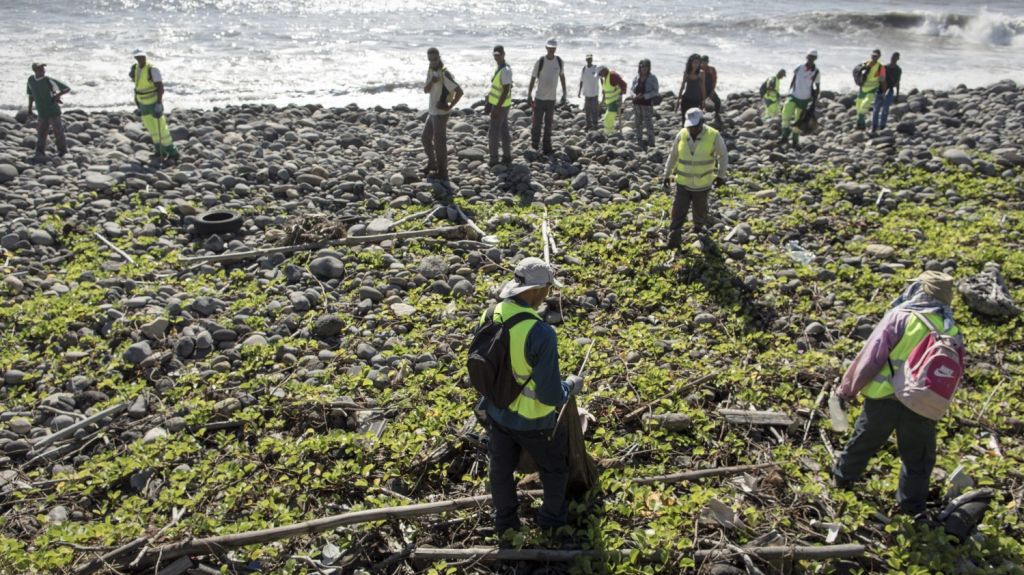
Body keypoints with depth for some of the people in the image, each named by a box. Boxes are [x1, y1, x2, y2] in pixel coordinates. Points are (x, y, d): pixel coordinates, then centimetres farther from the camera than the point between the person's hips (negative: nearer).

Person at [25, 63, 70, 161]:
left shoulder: (49, 80, -12)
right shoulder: (31, 79, 1)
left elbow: (68, 88, -9)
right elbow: (31, 94, 14)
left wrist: (57, 95, -26)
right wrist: (29, 110, 14)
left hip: (53, 111, -3)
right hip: (42, 113, 3)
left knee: (58, 132, 8)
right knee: (41, 134, -1)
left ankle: (62, 151, 28)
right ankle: (40, 155, 1)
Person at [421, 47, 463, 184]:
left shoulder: (445, 74, -20)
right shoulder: (430, 70, 6)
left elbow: (459, 92, -22)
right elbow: (426, 90, -1)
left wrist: (449, 106, -20)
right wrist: (432, 82, -20)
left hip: (441, 113, -9)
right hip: (432, 111, 9)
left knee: (439, 142, -5)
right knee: (426, 138, 18)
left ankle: (442, 172, 4)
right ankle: (432, 164, 35)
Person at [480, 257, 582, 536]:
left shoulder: (488, 317, -16)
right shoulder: (541, 334, -36)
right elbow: (551, 396, -30)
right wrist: (571, 386, -8)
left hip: (497, 413, 5)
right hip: (533, 421, -5)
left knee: (501, 468, 28)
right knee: (554, 466, 27)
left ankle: (505, 519, 53)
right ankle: (552, 515, 50)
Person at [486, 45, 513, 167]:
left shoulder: (505, 70, -22)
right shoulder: (499, 68, 10)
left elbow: (506, 90, -26)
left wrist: (497, 108, -27)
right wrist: (489, 104, 19)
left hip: (500, 106, -10)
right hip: (498, 104, 10)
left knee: (493, 133, -4)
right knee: (504, 131, 14)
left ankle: (494, 160, 4)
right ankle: (507, 156, 21)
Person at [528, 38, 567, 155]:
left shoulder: (559, 61, 1)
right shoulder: (540, 62, -9)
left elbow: (562, 76, 14)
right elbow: (533, 78, -3)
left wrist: (564, 94, 12)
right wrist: (529, 96, -5)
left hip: (552, 98, 3)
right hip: (540, 97, -3)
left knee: (549, 124, 8)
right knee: (537, 123, -1)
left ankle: (547, 147, 13)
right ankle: (534, 146, 11)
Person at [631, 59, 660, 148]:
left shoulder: (652, 78, -5)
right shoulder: (636, 77, 6)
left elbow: (655, 91, -10)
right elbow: (632, 89, 12)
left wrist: (644, 96, -22)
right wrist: (634, 95, -11)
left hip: (647, 103, -4)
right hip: (636, 103, 4)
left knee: (648, 123, -4)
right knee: (638, 123, 11)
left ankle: (651, 142, 6)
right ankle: (639, 140, 25)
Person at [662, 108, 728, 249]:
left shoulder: (713, 136, -15)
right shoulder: (681, 135, -8)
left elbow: (723, 155, -1)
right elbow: (673, 156, 5)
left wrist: (721, 175, -5)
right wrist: (667, 174, 10)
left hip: (702, 183, -1)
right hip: (683, 182, 1)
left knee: (700, 209, 20)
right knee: (678, 212, -2)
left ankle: (698, 227, 50)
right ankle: (674, 241, 5)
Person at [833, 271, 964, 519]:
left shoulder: (900, 316, -11)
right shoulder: (952, 331, 1)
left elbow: (870, 357, -14)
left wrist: (847, 390, -5)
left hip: (884, 398, -1)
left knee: (863, 442, 21)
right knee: (917, 457, 22)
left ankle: (843, 477, 41)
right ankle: (911, 503, 32)